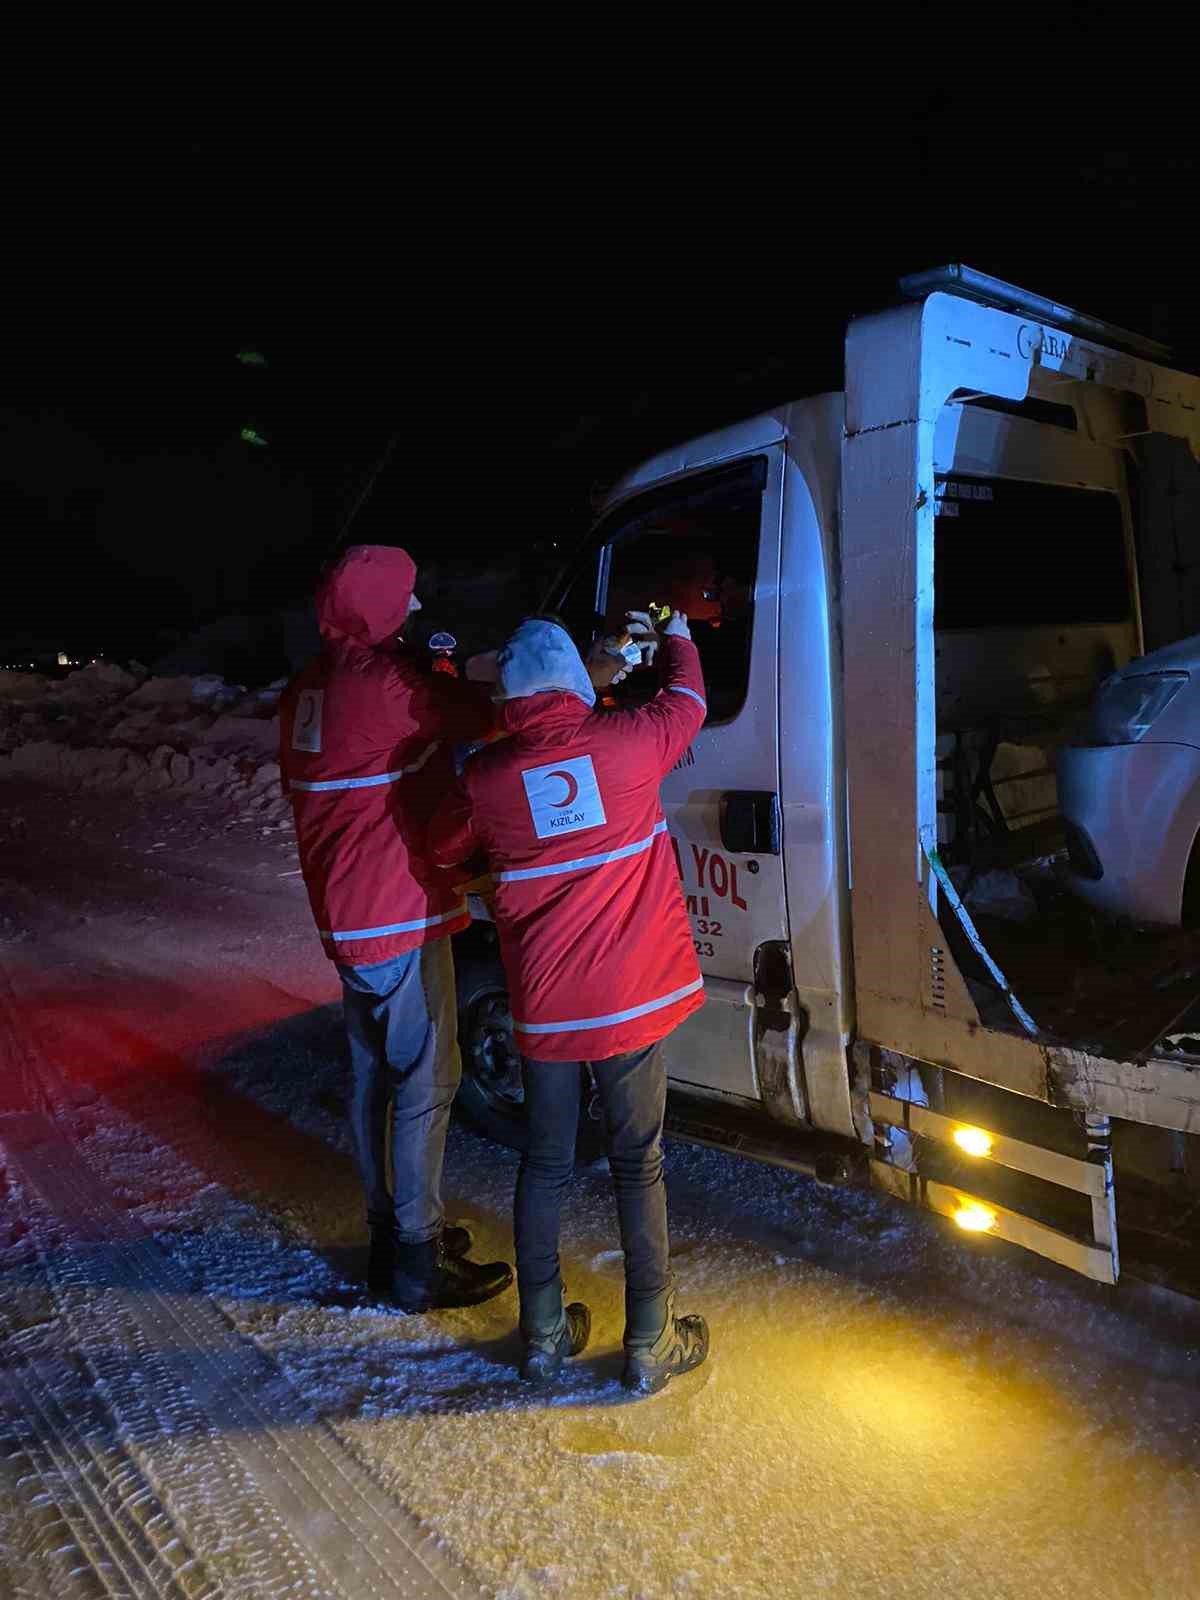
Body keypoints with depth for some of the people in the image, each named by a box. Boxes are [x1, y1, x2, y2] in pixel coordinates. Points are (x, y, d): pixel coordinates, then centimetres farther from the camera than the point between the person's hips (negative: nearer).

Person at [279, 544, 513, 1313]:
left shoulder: (311, 689, 10)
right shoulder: (387, 685, -19)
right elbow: (486, 717, -20)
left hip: (348, 917, 10)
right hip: (399, 917, -10)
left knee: (375, 1073, 17)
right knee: (424, 1082, 0)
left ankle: (390, 1233, 31)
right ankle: (419, 1261, 11)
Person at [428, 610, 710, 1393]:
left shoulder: (484, 776, -7)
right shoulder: (625, 741, -10)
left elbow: (445, 849, 11)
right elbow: (688, 702, 12)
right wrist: (676, 638, 31)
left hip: (543, 1008, 2)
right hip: (631, 1001, -1)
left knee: (545, 1166, 18)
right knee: (639, 1167, 13)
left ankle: (543, 1336, 32)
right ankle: (651, 1346, 24)